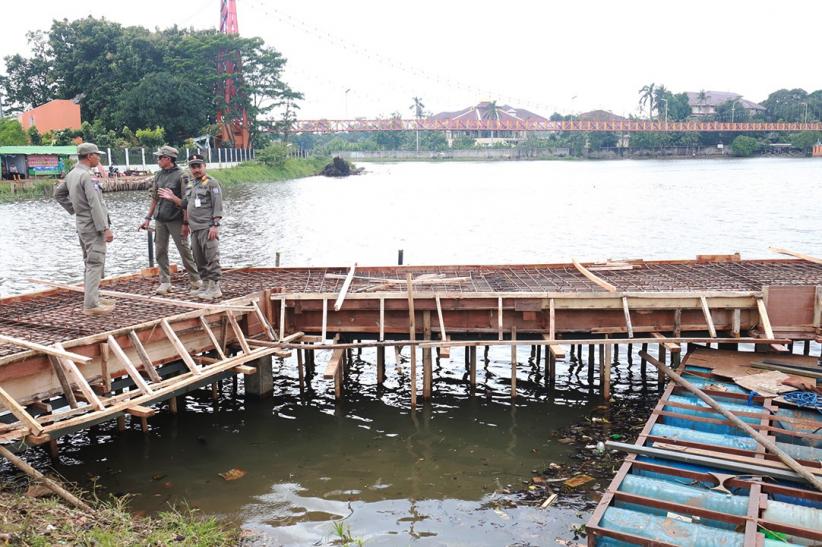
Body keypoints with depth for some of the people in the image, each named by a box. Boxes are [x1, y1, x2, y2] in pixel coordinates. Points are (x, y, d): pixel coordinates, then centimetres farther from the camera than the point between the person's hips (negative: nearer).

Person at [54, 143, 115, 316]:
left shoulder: (71, 174, 10)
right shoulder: (86, 175, -18)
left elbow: (58, 193, 22)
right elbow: (95, 204, -23)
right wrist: (105, 228, -23)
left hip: (82, 224, 10)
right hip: (93, 226, -10)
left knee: (91, 263, 17)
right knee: (95, 264, -8)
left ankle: (93, 299, 25)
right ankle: (91, 305, -9)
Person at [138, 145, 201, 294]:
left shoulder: (181, 175, -9)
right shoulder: (159, 175, 10)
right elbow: (154, 199, 17)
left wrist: (172, 198, -27)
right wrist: (148, 217, 15)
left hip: (176, 220, -6)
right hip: (160, 220, 6)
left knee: (184, 251, 1)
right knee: (160, 251, 5)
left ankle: (195, 280, 12)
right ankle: (165, 283, 12)